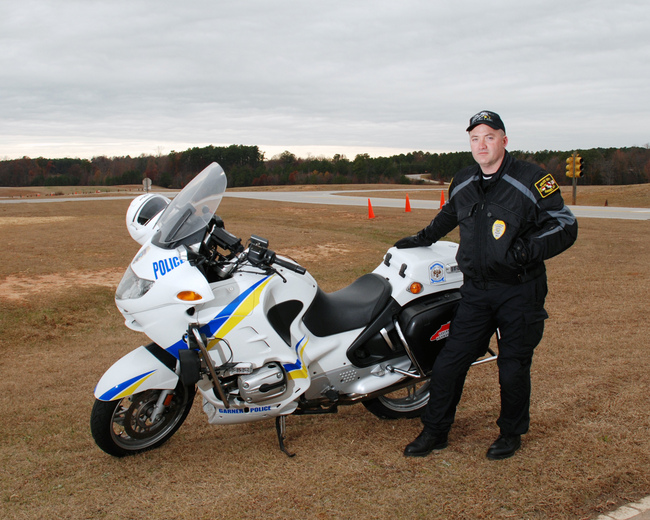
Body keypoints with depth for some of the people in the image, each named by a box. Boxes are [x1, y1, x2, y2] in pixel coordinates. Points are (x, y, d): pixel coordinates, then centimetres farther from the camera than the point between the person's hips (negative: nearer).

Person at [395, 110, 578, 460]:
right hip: (476, 290, 4)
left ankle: (511, 434, 28)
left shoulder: (531, 180, -9)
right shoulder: (462, 183, 9)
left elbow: (565, 226, -11)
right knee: (448, 362, 3)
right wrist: (424, 238, 34)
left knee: (513, 369, 5)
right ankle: (435, 431, 18)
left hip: (520, 291, -4)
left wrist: (527, 250, -25)